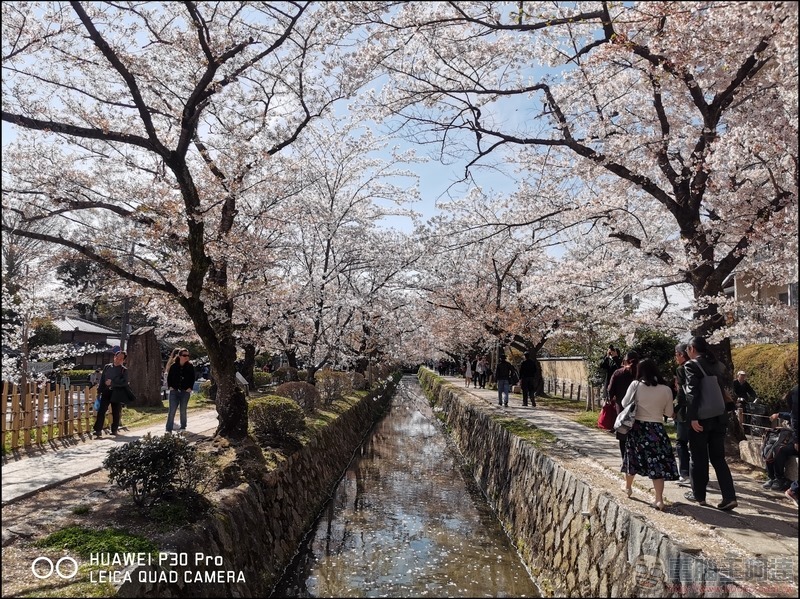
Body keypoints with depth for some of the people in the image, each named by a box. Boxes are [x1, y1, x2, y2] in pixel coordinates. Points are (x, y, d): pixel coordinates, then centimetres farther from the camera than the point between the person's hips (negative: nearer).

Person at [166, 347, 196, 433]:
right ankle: (168, 429, -3)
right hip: (174, 391, 0)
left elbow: (192, 378, 5)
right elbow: (169, 377, 8)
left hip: (185, 391, 0)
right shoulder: (173, 366, 1)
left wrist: (190, 388, -4)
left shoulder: (190, 366, 0)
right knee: (172, 410, -5)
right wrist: (170, 386, -2)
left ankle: (183, 428, 22)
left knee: (183, 410, 8)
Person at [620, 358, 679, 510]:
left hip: (637, 427, 1)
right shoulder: (666, 390, -5)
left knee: (633, 458, 18)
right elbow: (669, 413, 2)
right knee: (657, 463, 2)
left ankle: (628, 487, 37)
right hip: (656, 429, -1)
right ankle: (659, 499, -1)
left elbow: (625, 403, 0)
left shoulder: (635, 385, -7)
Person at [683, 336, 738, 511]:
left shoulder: (691, 365, -9)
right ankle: (729, 497, 2)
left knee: (699, 458, 7)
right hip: (719, 416, 6)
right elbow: (721, 389, 13)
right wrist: (722, 414, 17)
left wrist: (693, 418, -16)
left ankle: (699, 495, 17)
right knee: (718, 458, 10)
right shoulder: (717, 364, 11)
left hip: (701, 418, -6)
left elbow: (692, 393, -16)